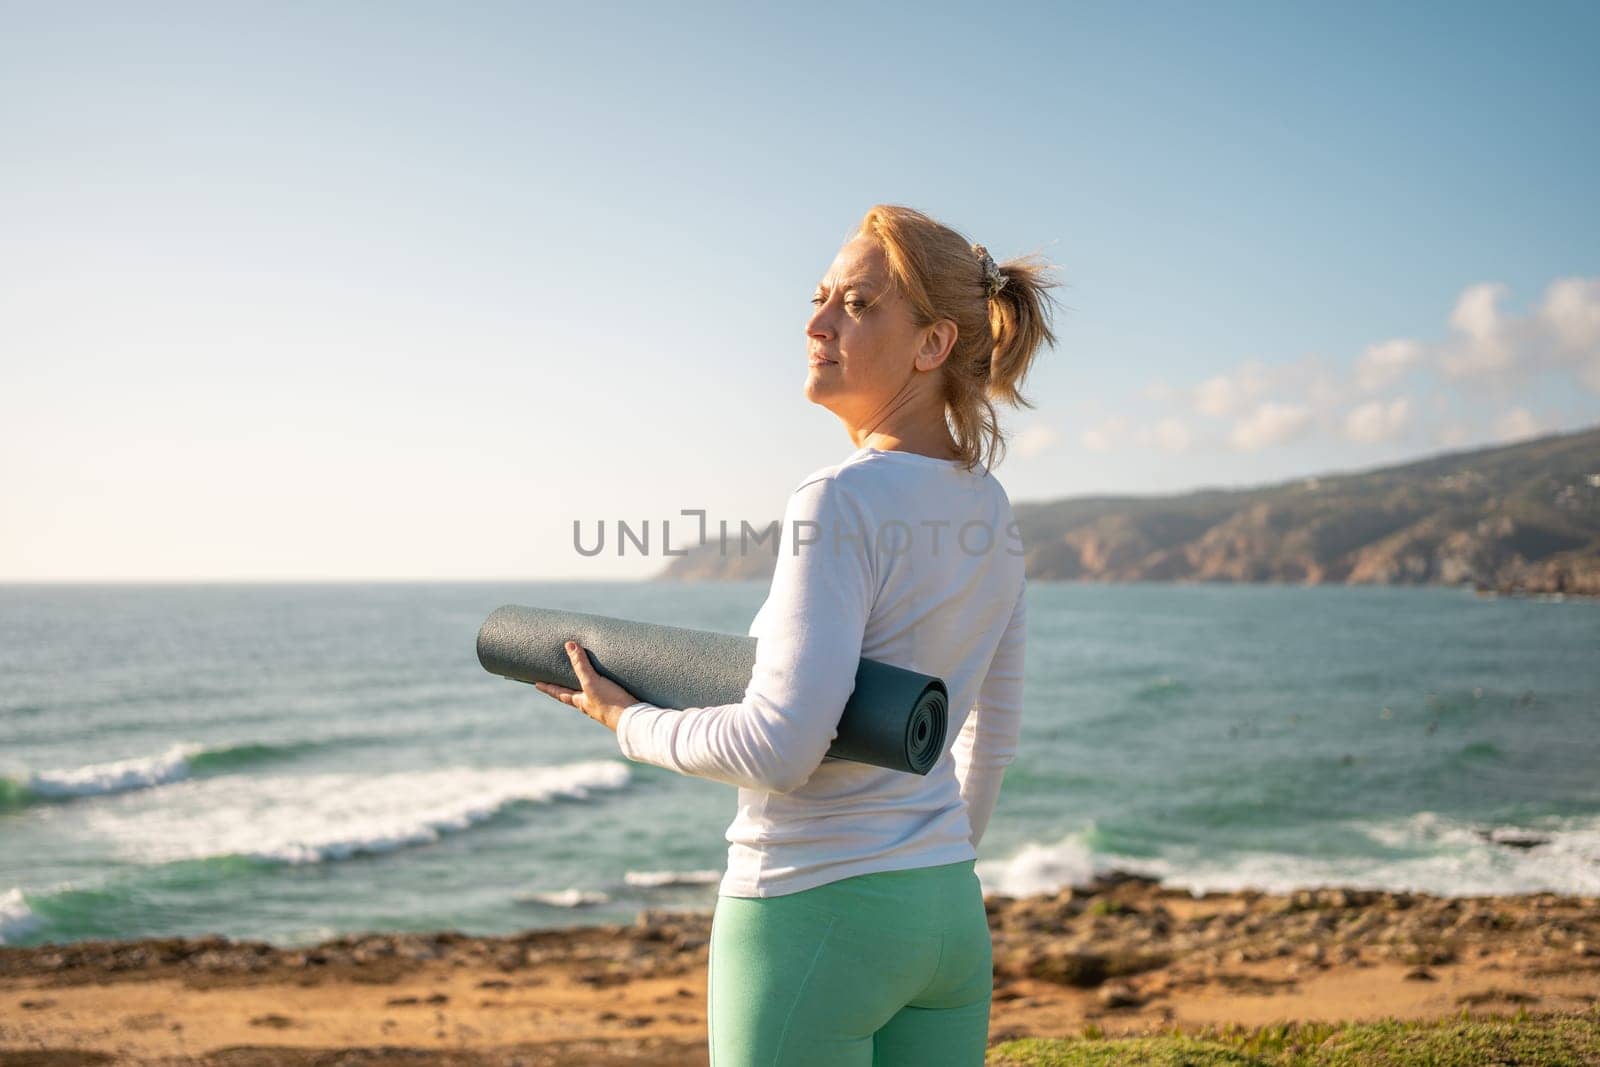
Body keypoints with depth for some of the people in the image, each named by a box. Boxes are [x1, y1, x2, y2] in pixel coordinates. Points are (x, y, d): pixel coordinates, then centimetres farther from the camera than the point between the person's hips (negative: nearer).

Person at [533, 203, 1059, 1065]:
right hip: (950, 916, 8)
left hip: (812, 919, -8)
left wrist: (629, 721, -6)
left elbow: (781, 747, -23)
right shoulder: (990, 513, 7)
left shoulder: (840, 504, -18)